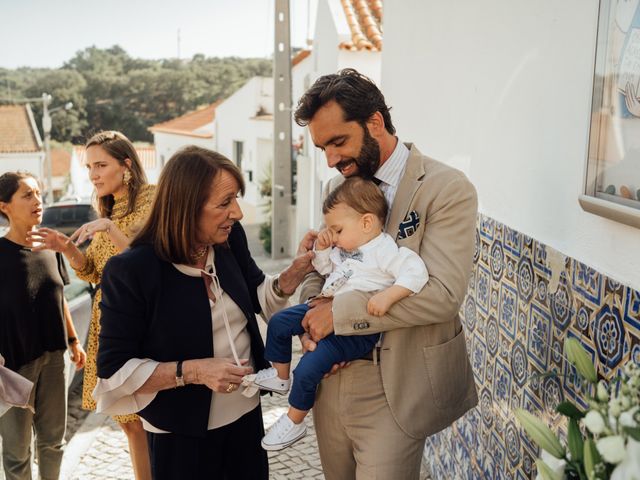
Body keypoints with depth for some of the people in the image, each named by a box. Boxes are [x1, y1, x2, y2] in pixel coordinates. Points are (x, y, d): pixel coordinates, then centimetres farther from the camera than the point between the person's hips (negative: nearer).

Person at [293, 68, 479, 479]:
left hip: (396, 388, -6)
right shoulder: (337, 185, 7)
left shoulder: (447, 189, -14)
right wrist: (314, 307, -8)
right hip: (330, 375, 6)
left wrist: (340, 312, -21)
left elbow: (442, 292, -23)